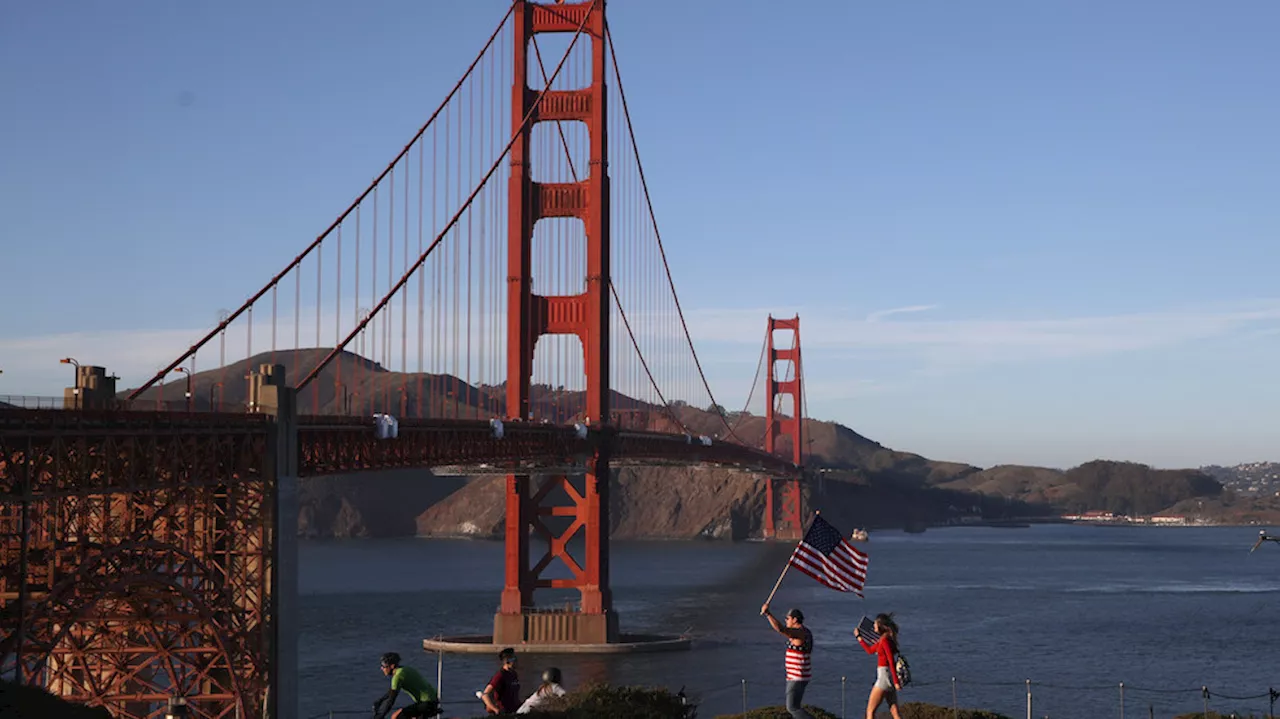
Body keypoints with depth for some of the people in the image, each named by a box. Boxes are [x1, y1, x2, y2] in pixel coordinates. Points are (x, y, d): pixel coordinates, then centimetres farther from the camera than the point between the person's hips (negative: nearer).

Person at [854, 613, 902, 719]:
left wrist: (896, 682, -25)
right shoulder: (882, 639, 14)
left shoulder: (885, 640, -14)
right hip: (890, 678, 9)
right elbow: (870, 650, 29)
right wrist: (859, 637, 32)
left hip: (884, 676, -9)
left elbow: (891, 661, -21)